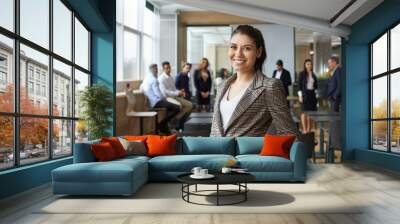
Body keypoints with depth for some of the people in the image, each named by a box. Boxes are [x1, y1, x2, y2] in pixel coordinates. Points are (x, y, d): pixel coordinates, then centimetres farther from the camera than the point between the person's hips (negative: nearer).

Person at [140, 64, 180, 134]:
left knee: (169, 106, 28)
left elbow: (141, 88, 30)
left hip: (152, 103, 10)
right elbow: (158, 94, -20)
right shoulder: (154, 80, -15)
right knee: (177, 108, -17)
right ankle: (162, 124, -7)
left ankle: (165, 129, 23)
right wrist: (165, 98, 0)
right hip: (157, 102, -10)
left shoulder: (146, 79, 13)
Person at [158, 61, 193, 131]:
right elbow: (164, 92, -19)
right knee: (179, 105, -35)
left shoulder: (171, 78, 17)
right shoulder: (161, 78, -9)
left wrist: (180, 92, -4)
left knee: (189, 105, -4)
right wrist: (177, 93, -20)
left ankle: (180, 123, 1)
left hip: (174, 96, 8)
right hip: (167, 98, -8)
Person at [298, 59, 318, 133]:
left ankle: (309, 129, 9)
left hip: (312, 94, 5)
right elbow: (299, 85, -5)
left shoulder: (313, 74, 12)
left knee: (311, 112, 3)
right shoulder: (302, 74, -2)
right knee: (304, 111, -5)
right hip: (304, 94, -5)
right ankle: (304, 129, -2)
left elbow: (315, 85, 15)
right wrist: (300, 95, -11)